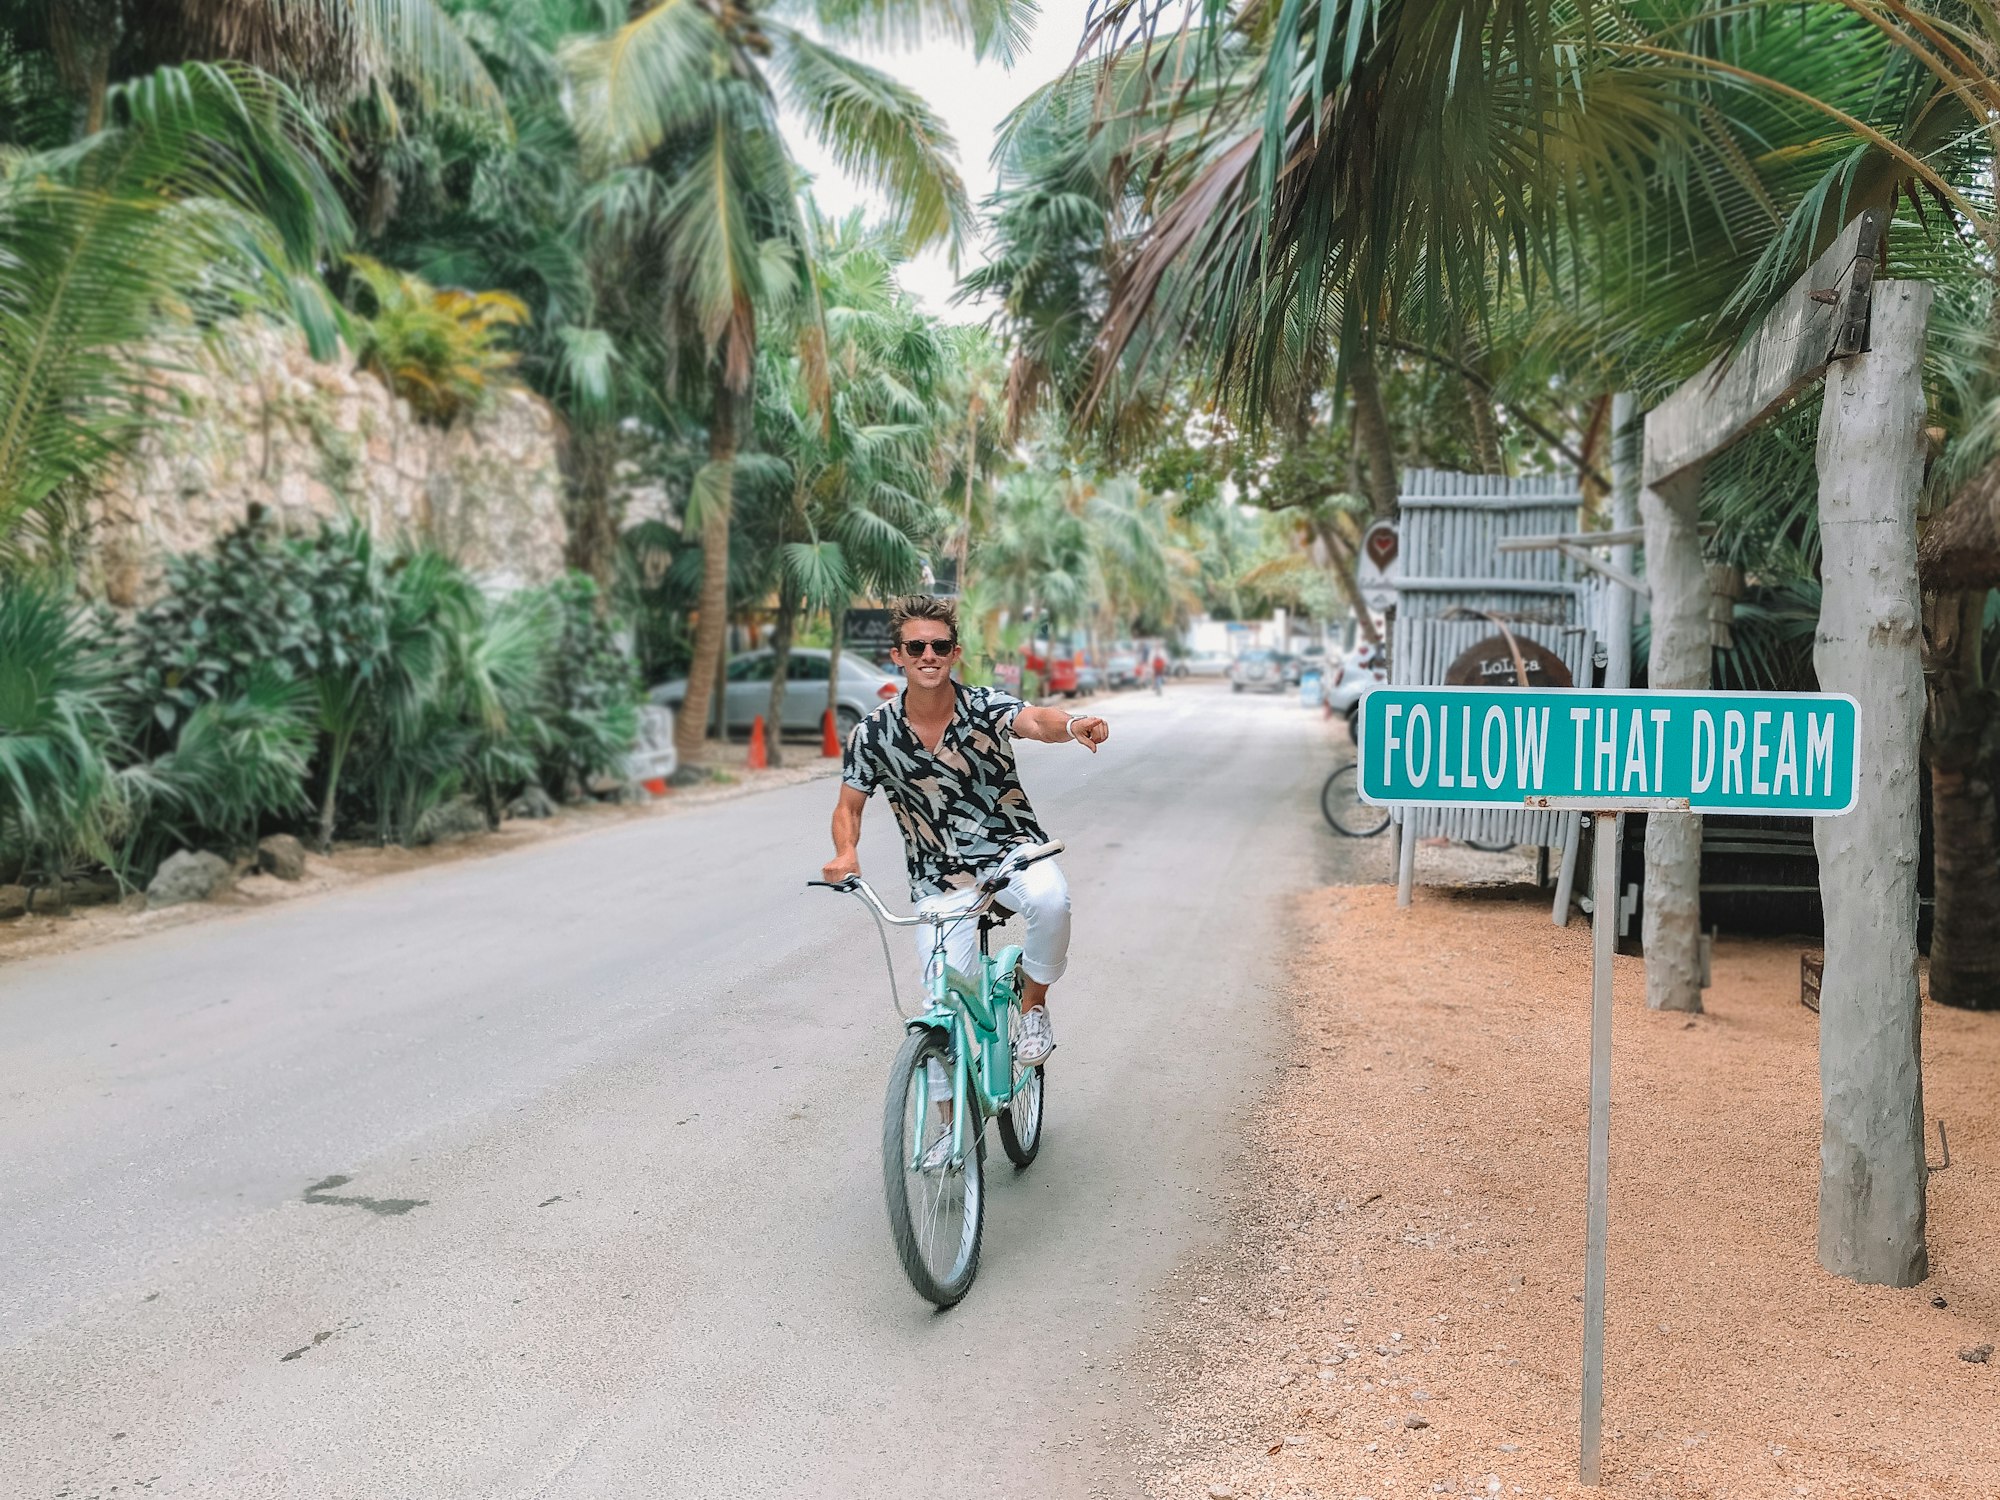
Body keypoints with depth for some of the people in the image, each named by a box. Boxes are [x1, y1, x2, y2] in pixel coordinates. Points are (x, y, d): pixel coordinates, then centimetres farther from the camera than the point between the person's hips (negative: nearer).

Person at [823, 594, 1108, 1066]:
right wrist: (846, 853, -20)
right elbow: (848, 806, 2)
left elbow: (1034, 720, -34)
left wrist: (1072, 725, -58)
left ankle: (1033, 1006, -7)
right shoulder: (873, 733, -9)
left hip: (1013, 850, -1)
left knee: (1050, 898, -34)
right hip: (939, 880, 1)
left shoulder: (986, 706, -13)